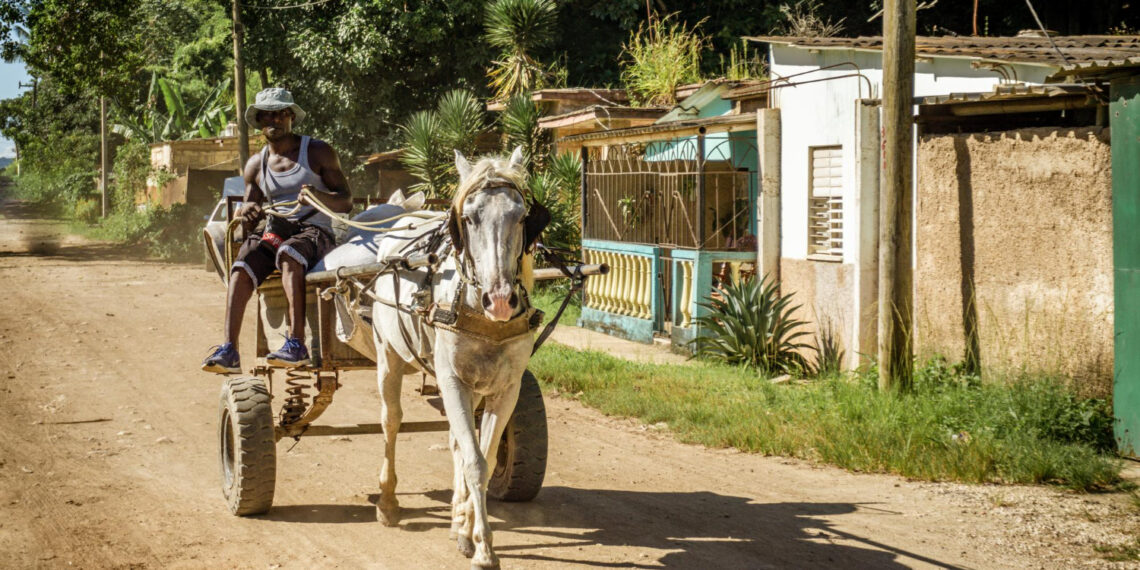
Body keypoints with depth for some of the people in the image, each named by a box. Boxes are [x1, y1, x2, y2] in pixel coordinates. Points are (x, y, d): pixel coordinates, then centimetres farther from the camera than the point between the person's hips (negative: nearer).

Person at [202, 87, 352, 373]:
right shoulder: (255, 165, 17)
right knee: (241, 267, -28)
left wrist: (319, 197, -22)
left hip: (314, 232, -4)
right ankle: (229, 350, -39)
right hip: (273, 232, 4)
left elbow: (346, 202, 1)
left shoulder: (318, 153, 5)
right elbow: (249, 215, 19)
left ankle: (296, 343, -47)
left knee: (288, 253, -39)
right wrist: (246, 214, -7)